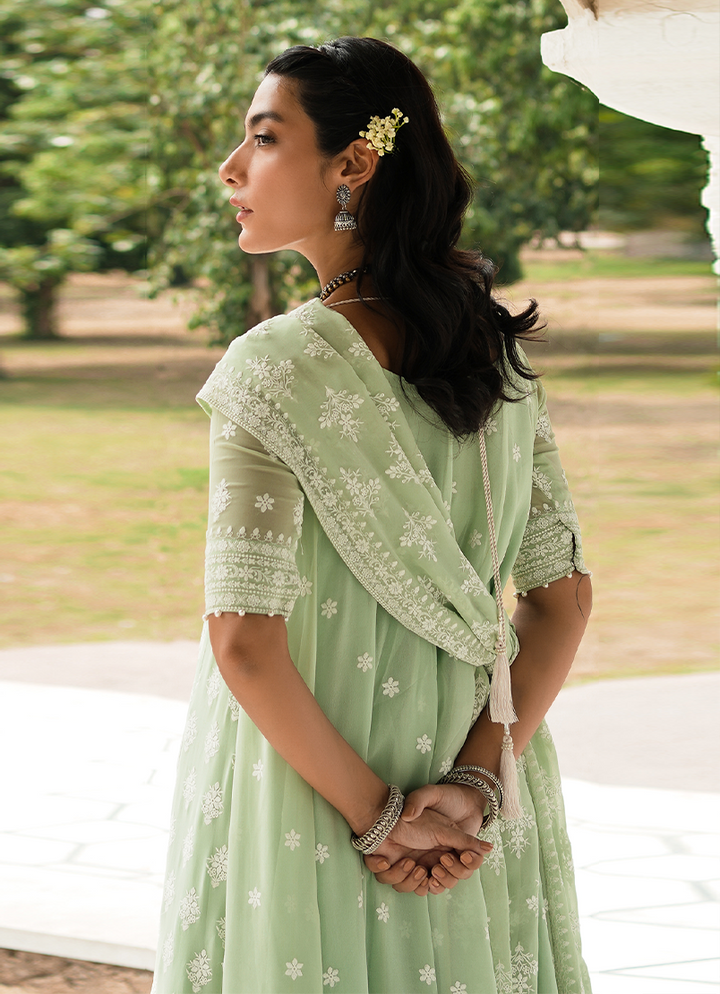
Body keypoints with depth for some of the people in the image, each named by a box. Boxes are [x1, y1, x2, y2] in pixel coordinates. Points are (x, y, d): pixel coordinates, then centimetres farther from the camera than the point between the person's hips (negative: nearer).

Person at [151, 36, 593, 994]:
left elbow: (245, 641, -22)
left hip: (302, 778, -5)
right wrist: (477, 783, -7)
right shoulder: (497, 350, 0)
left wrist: (371, 813, -14)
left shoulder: (275, 368, -17)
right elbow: (564, 596, 0)